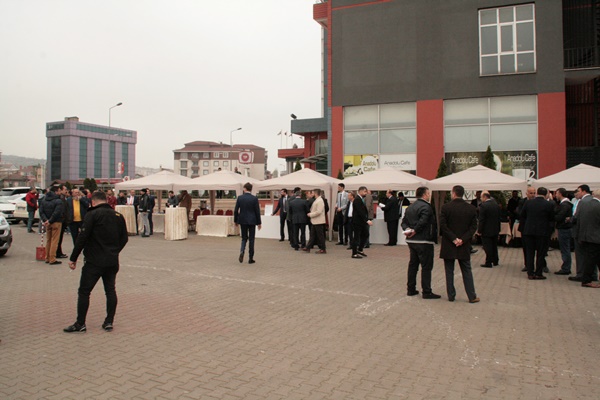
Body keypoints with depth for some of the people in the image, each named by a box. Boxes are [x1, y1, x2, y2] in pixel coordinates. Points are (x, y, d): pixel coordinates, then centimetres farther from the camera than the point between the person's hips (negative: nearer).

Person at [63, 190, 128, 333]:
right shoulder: (118, 216, 9)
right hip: (112, 261, 6)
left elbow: (83, 237, -13)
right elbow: (124, 238, 12)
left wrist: (73, 258, -7)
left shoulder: (92, 214, -9)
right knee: (110, 290, 13)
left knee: (84, 291, 6)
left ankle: (80, 323, 12)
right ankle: (109, 322, 16)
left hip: (94, 261, -5)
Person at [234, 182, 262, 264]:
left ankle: (242, 251, -11)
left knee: (244, 238, 15)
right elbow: (257, 211, -5)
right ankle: (250, 258, 9)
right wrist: (259, 223, 3)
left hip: (242, 221, 2)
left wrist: (235, 220, 12)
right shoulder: (254, 198, -7)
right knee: (251, 239, 6)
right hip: (252, 221, -2)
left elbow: (236, 210, 0)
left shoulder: (240, 198, -3)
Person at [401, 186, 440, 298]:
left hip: (411, 241, 8)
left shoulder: (410, 207, 13)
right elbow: (422, 222, -25)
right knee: (426, 267, -1)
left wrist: (407, 229, -5)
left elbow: (404, 221, 9)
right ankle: (426, 292, 2)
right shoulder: (426, 207, -15)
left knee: (413, 265, 15)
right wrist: (415, 231, -13)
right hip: (424, 241, -8)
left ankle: (410, 289, 20)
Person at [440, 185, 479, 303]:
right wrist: (463, 239, -9)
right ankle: (472, 296, 15)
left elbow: (442, 225, -14)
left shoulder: (446, 207, -9)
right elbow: (474, 226, -4)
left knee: (449, 272, 8)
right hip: (464, 246, 2)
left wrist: (453, 239, -11)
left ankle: (451, 295, 13)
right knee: (467, 271, 12)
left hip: (448, 245, -2)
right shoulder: (471, 208, 0)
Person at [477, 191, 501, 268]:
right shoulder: (496, 205, 5)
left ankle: (488, 263, 4)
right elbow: (499, 218, 11)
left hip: (486, 231, -7)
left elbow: (481, 220, -18)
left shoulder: (483, 206, -18)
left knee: (488, 247, 0)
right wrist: (498, 229, 18)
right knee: (494, 246, 18)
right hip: (495, 230, 7)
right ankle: (495, 261, 28)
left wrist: (479, 230, -11)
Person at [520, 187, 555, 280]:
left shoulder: (528, 202, -2)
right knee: (540, 253, 7)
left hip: (528, 231, 2)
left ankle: (530, 273, 12)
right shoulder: (549, 204, -10)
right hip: (542, 232, -2)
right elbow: (552, 219, -1)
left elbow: (522, 216, 5)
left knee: (530, 253, 10)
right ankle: (538, 273, 9)